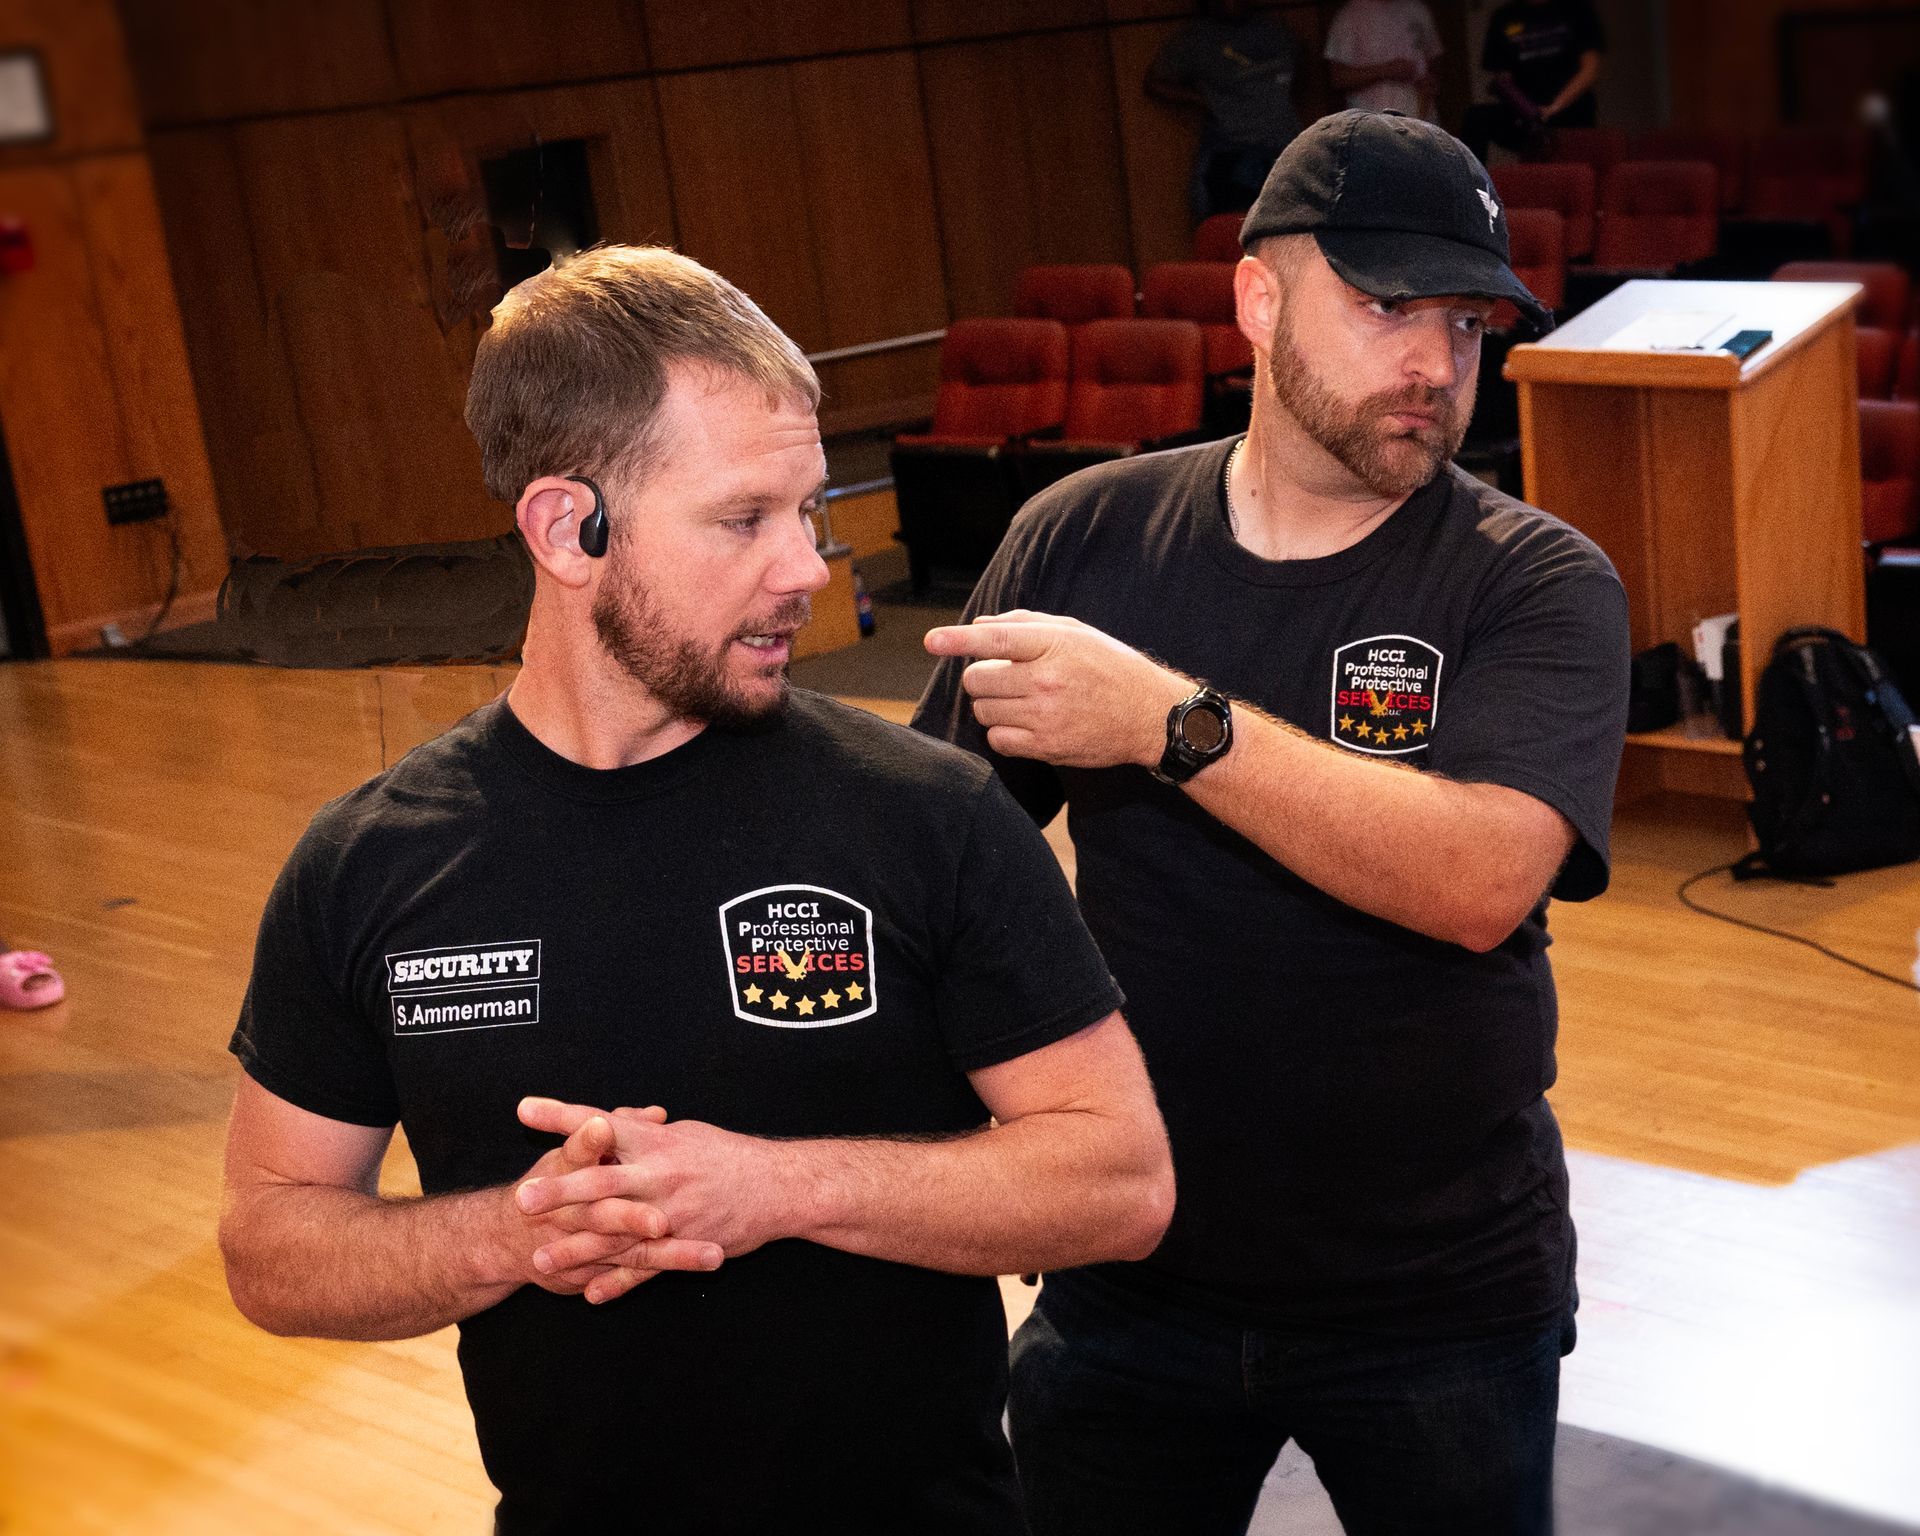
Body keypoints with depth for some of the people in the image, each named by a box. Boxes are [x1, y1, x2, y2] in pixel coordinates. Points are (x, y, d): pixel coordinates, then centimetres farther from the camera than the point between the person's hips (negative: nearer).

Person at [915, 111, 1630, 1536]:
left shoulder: (1537, 585, -12)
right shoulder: (1083, 537, -5)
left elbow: (1482, 878, -27)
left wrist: (1164, 719, -30)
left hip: (1443, 1296, -1)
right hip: (1131, 1274, 2)